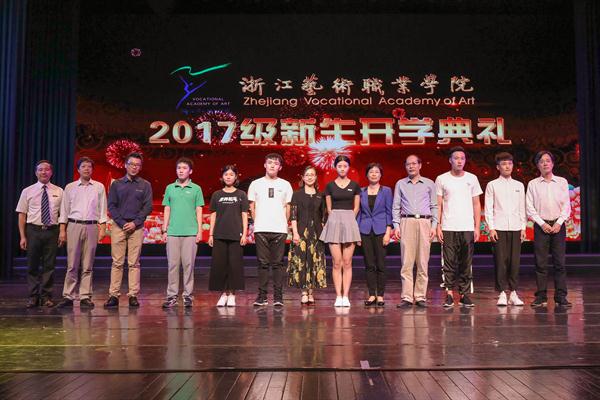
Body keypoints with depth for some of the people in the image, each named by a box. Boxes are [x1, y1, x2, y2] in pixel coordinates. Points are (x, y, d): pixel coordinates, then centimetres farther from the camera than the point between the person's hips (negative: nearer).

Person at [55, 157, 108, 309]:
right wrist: (62, 230, 2)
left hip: (91, 227, 0)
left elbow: (102, 209, 6)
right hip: (74, 226, 0)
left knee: (88, 265, 2)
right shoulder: (70, 187, 9)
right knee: (72, 264, -2)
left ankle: (85, 297, 6)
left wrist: (102, 228, -2)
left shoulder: (99, 187, 8)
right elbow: (64, 210, 9)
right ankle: (68, 296, 3)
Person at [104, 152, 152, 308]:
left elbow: (148, 207, 2)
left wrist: (135, 223, -8)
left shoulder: (145, 185, 8)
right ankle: (113, 295, 1)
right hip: (118, 226, 1)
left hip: (136, 227, 0)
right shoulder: (116, 184, 10)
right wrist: (123, 223, -6)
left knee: (134, 263, 0)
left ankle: (133, 295, 2)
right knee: (117, 262, -1)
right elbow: (111, 206, 5)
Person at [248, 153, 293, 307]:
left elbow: (288, 208, 12)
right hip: (261, 230, 0)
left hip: (280, 229, 0)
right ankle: (262, 295, 7)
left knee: (278, 263, 0)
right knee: (263, 263, 2)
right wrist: (256, 223, 7)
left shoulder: (285, 185, 10)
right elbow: (252, 207, 12)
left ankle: (278, 296, 4)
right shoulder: (256, 184, 10)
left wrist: (285, 224, 7)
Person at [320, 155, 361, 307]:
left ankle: (345, 296, 2)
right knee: (337, 262, -2)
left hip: (350, 222, 0)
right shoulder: (330, 186, 7)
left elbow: (356, 208, 10)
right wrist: (337, 219, 6)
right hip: (334, 222, 0)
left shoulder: (355, 185, 7)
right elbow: (329, 208, 11)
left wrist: (348, 220, 5)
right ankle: (338, 296, 2)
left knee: (347, 262, -1)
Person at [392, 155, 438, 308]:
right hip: (407, 222, 0)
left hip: (424, 222, 0)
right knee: (406, 262, -5)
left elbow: (434, 206, 11)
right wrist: (396, 225, 0)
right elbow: (396, 207, 11)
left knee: (423, 262, -1)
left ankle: (421, 296, 5)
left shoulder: (429, 184, 13)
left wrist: (434, 225, 1)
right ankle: (407, 297, -3)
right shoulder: (400, 184, 14)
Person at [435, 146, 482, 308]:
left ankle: (464, 294, 11)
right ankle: (449, 294, 3)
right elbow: (438, 205, 4)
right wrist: (438, 226, -4)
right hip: (448, 228, -2)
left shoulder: (472, 178, 10)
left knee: (466, 264, 4)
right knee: (449, 263, -2)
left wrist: (477, 227, 3)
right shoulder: (442, 179, 4)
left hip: (468, 228, 2)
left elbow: (476, 204, 10)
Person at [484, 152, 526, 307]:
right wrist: (491, 228, -8)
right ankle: (502, 294, 4)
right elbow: (488, 208, 0)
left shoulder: (519, 185, 14)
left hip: (515, 228, 3)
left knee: (515, 261, 2)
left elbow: (522, 208, 14)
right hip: (499, 228, -3)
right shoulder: (492, 185, 4)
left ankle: (513, 293, 11)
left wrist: (523, 227, 7)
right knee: (500, 261, -2)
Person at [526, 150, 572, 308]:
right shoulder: (532, 184, 6)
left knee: (560, 262, -1)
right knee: (540, 262, -1)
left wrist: (559, 223, -7)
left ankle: (561, 297, 3)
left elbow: (566, 205, 5)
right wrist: (542, 224, -8)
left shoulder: (562, 182, 9)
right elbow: (530, 208, 2)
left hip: (558, 225, 1)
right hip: (541, 225, 0)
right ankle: (541, 296, 3)